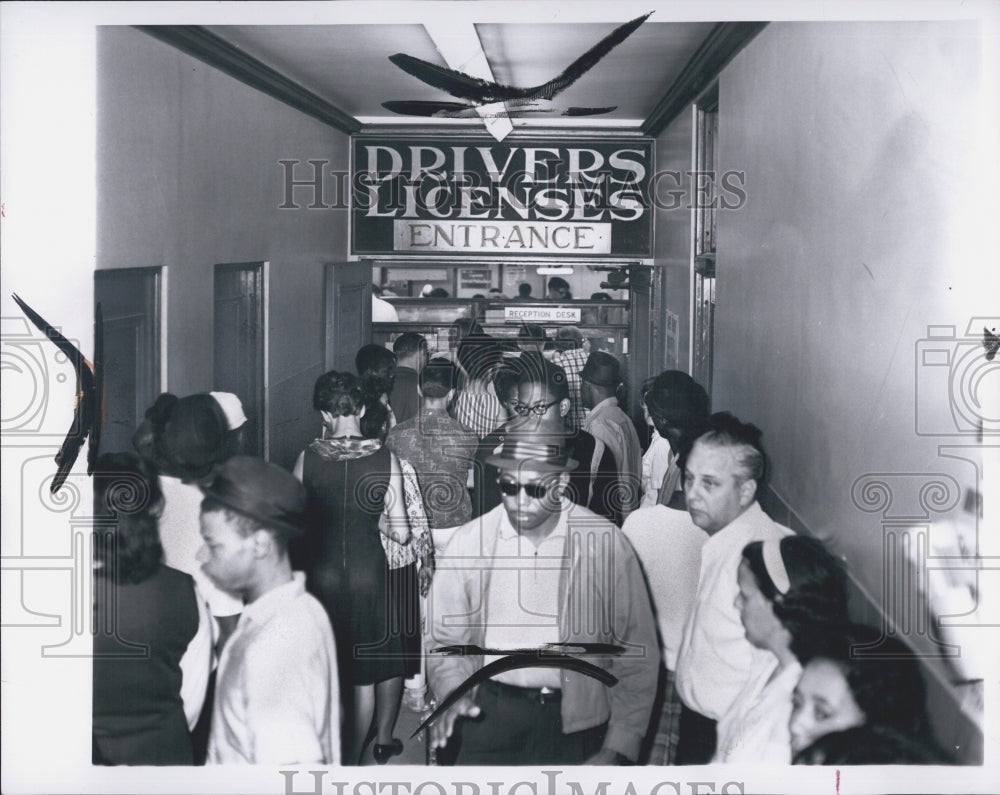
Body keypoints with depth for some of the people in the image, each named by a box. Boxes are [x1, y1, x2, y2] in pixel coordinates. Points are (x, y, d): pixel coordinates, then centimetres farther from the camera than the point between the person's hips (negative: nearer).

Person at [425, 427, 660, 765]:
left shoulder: (605, 542, -8)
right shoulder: (468, 542, -3)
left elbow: (636, 655, -4)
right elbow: (446, 639, 5)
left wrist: (616, 750, -7)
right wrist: (452, 691, -15)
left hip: (577, 722, -1)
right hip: (491, 715, 1)